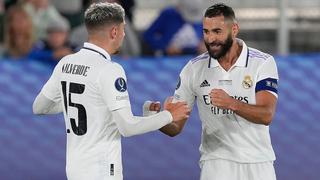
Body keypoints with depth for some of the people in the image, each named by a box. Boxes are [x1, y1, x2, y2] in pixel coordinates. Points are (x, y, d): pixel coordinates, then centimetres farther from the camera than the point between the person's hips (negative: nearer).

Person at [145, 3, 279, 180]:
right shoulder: (194, 68, -1)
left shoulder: (263, 63, -6)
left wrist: (232, 104, -35)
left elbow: (266, 115, -18)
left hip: (258, 164, 0)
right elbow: (175, 127, 0)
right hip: (216, 163, 0)